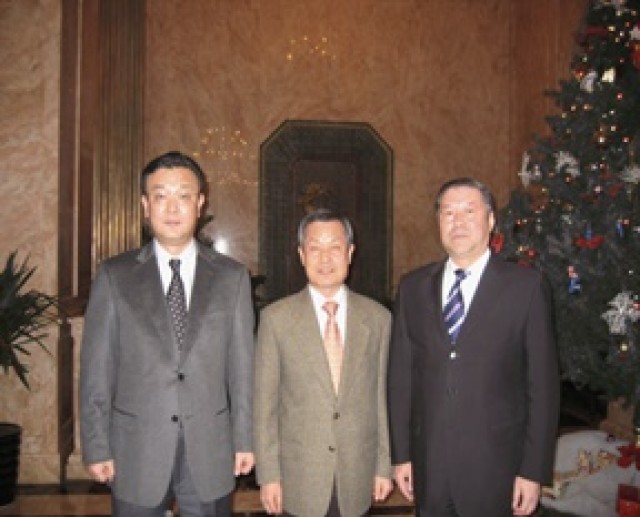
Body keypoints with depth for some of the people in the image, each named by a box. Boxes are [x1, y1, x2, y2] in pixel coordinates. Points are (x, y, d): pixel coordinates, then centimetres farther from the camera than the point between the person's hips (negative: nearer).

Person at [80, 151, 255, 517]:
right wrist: (97, 447, -3)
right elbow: (97, 368, 0)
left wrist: (245, 439, 2)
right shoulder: (114, 276, 0)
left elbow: (242, 365, 3)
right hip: (136, 450, 0)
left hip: (210, 453, 1)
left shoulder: (232, 276, 2)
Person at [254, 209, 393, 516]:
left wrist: (383, 467, 6)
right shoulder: (276, 318, -4)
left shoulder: (378, 318, 1)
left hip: (357, 480, 2)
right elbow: (264, 403, -3)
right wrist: (268, 476, -5)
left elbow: (380, 396, 5)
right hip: (299, 480, -1)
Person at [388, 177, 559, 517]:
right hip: (428, 469, 3)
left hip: (494, 473, -2)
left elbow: (542, 384, -5)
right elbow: (400, 375, 6)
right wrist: (400, 454, 4)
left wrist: (533, 472, -7)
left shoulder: (526, 286, -5)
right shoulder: (412, 287, 4)